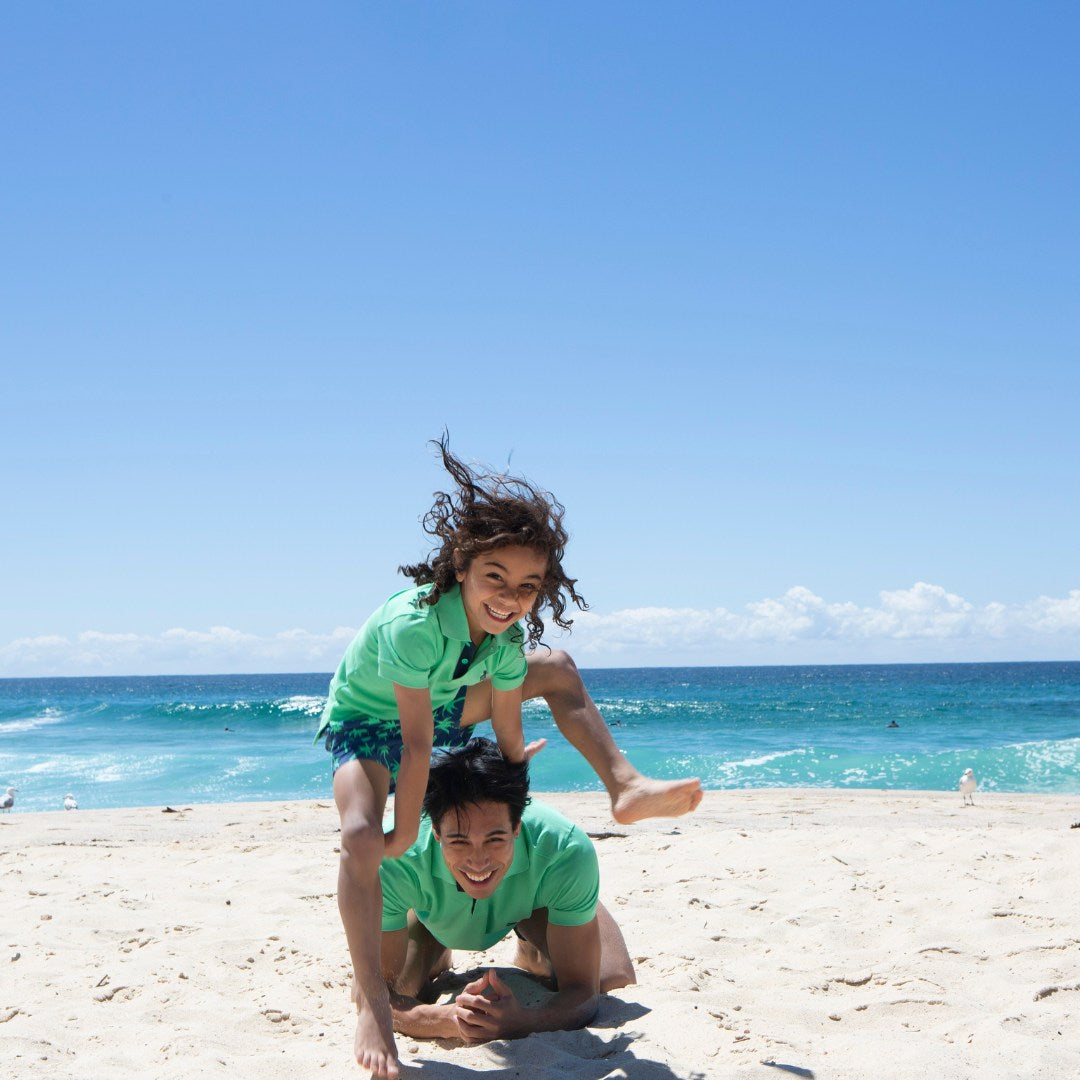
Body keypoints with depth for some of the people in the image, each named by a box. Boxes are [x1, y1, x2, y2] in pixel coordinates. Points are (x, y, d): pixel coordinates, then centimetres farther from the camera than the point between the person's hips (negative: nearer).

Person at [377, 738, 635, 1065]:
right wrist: (449, 1019, -59)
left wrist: (520, 1021, -57)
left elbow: (582, 990, -35)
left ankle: (533, 953, 21)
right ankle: (438, 958, 20)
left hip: (530, 901, 0)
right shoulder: (395, 857, -44)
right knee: (402, 997, -17)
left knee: (615, 979, -14)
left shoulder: (567, 851, -43)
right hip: (432, 909, 0)